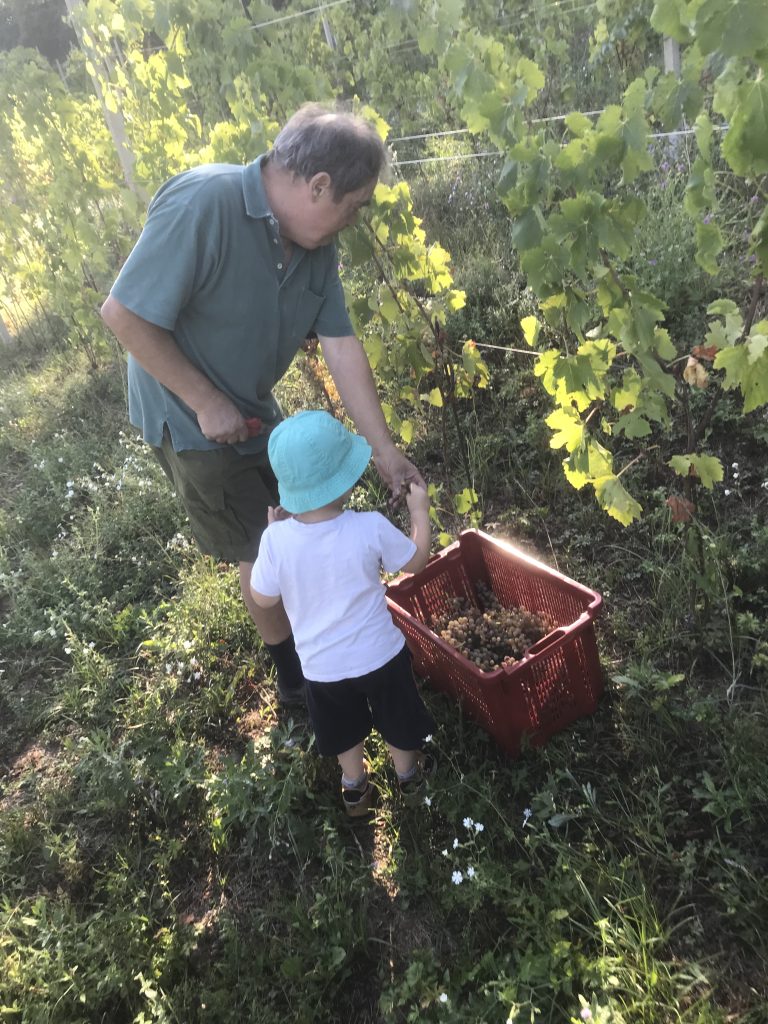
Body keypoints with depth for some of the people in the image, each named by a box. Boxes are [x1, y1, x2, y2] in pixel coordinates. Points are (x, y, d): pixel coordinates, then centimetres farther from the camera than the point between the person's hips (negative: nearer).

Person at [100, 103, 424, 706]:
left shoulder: (315, 244, -7)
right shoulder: (202, 205, -30)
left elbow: (342, 347, -7)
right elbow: (123, 314, -28)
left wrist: (385, 451, -8)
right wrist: (207, 403, -23)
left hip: (254, 410, 7)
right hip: (192, 421, -7)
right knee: (262, 553, 3)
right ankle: (295, 678, 27)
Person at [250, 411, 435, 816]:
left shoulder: (277, 539, -24)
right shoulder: (371, 528, -26)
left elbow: (263, 598, -8)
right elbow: (415, 562, -7)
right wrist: (420, 512, 7)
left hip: (322, 665, 1)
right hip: (379, 655, -1)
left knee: (345, 730, 29)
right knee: (397, 721, 28)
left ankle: (355, 789, 52)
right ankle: (408, 776, 53)